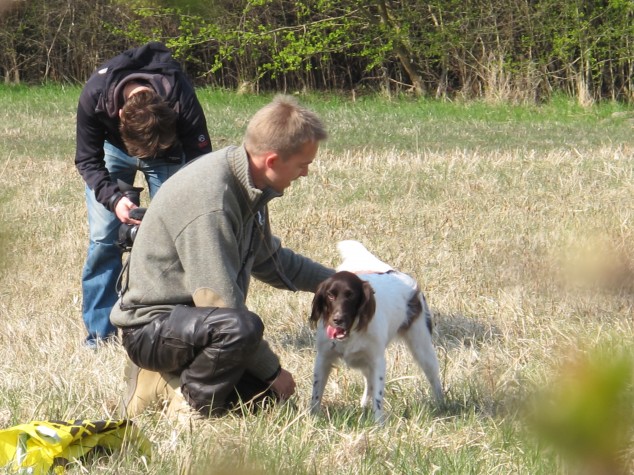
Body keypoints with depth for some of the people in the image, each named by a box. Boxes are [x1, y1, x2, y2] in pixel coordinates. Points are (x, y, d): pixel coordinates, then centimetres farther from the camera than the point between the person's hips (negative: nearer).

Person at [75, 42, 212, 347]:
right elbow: (87, 160, -23)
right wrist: (113, 198, -39)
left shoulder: (183, 102, -39)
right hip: (112, 149, 1)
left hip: (168, 153, 0)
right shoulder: (94, 96, -37)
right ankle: (100, 331, -1)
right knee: (103, 238, -9)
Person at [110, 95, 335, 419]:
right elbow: (219, 302, -27)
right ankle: (188, 404, -12)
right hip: (151, 327, -10)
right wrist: (271, 370, -18)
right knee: (242, 327, -36)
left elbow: (271, 261, 22)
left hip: (193, 318, 10)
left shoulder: (247, 186, 4)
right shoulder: (209, 199, -27)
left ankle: (175, 378, 16)